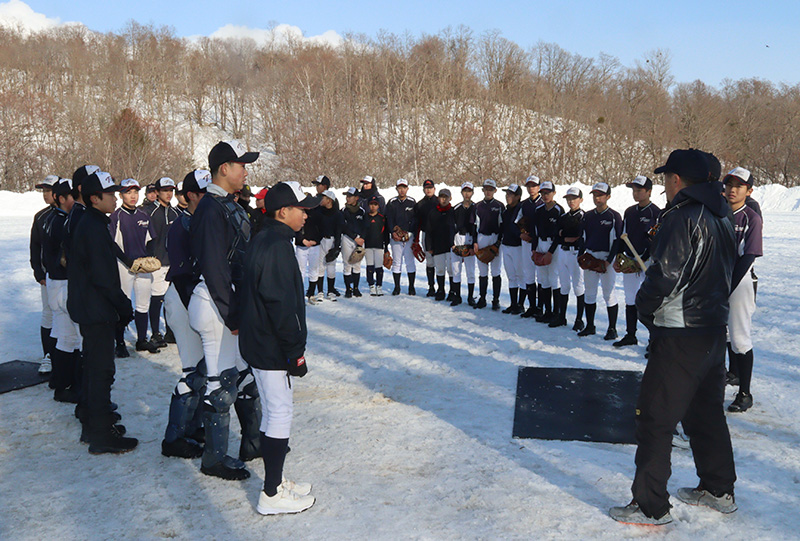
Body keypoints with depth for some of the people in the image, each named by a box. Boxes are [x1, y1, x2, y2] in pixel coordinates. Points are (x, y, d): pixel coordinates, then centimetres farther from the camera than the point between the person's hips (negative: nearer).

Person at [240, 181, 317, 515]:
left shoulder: (263, 242, 13)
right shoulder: (277, 247, -19)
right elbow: (281, 305, -23)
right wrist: (295, 351, -18)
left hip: (260, 345, 11)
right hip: (273, 349, -11)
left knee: (274, 412, 18)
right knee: (280, 415, -2)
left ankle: (275, 482, 29)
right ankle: (272, 495, 7)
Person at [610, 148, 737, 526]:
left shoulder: (681, 218, -17)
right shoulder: (722, 217, 11)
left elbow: (664, 275, -21)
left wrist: (645, 307, -5)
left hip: (681, 334, -9)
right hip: (715, 326, 9)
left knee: (655, 416, -2)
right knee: (706, 410, 21)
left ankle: (651, 506, 4)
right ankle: (719, 490, 34)